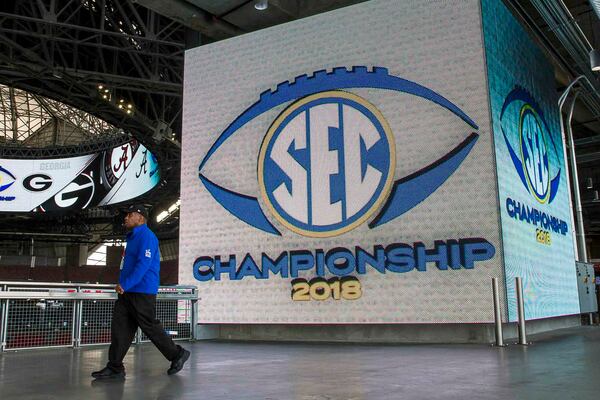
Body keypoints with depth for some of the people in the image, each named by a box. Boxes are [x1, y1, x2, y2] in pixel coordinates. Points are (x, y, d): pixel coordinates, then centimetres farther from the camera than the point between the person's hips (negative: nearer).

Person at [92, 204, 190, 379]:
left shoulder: (146, 236, -13)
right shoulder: (133, 237, 19)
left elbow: (143, 264, -22)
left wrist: (125, 284, -24)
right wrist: (123, 286, 20)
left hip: (141, 293, -10)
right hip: (127, 293, 10)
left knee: (150, 327, -2)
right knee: (120, 327, 3)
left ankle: (177, 354, 13)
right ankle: (115, 367, 6)